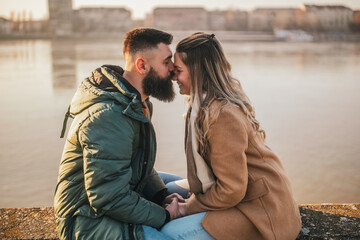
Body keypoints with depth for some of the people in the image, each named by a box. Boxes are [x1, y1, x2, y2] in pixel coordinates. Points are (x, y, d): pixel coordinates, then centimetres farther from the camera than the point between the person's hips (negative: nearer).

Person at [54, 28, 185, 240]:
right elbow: (110, 198, -28)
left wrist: (162, 196, -2)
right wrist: (164, 216, -19)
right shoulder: (108, 118, -28)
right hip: (89, 220, -9)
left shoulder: (140, 104, 5)